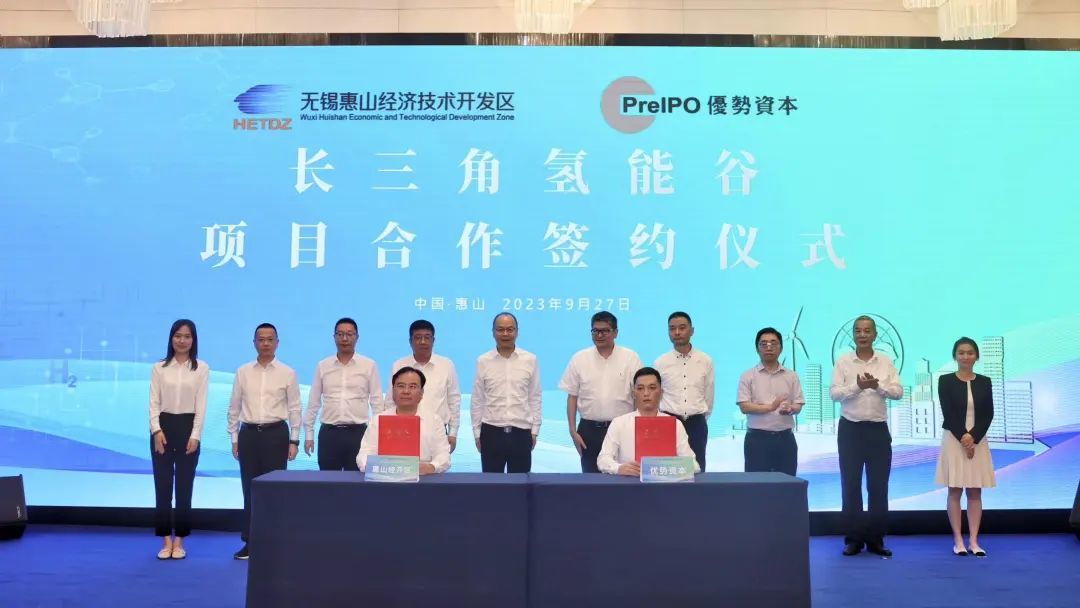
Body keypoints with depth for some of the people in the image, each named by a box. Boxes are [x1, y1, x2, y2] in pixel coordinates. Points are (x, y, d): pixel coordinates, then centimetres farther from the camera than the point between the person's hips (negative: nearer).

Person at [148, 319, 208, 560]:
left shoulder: (201, 368, 1)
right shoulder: (159, 367, 4)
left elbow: (201, 404, -2)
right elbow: (154, 402, 1)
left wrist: (195, 435, -10)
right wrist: (156, 430, -11)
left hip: (188, 427, -1)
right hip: (163, 426, 1)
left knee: (184, 486, 2)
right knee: (162, 485, 2)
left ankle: (179, 541, 11)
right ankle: (166, 541, 10)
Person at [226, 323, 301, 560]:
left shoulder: (287, 373, 1)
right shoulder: (243, 372, 5)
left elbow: (294, 409, 1)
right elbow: (234, 407, 9)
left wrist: (294, 440, -2)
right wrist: (233, 438, 6)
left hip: (276, 433, -2)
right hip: (248, 433, 2)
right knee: (250, 488, 5)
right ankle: (250, 541, 14)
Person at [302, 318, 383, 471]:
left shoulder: (369, 365, 1)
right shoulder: (322, 366, 7)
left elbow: (377, 402, 2)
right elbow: (313, 402, 11)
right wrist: (309, 434, 8)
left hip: (358, 432, -2)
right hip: (328, 433, 2)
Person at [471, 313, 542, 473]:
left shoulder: (530, 360, 0)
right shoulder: (483, 361, 0)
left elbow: (535, 398, 5)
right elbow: (477, 400, 5)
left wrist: (535, 430, 3)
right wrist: (476, 432, 4)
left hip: (521, 432, 0)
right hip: (491, 432, 0)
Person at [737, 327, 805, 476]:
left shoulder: (791, 376, 10)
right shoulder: (748, 376, 2)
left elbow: (798, 405, 6)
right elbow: (744, 406, -8)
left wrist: (790, 409, -18)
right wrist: (770, 407, -21)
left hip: (785, 437, 3)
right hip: (757, 437, -3)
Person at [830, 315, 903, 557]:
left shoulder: (886, 361, 4)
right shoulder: (843, 361, -1)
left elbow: (898, 392, -4)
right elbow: (834, 393, -9)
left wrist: (877, 385, -22)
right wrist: (857, 386, -26)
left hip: (878, 429, 1)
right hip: (850, 429, -1)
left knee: (879, 486, 4)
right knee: (851, 485, 2)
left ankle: (876, 539, 14)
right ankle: (853, 539, 11)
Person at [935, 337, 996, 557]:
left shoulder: (985, 382, 7)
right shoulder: (946, 381, 0)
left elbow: (988, 415, 0)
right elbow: (948, 413, -7)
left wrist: (973, 437, -13)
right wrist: (963, 437, -16)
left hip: (978, 441, 2)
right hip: (954, 440, -2)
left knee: (975, 492, 4)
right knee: (955, 491, 0)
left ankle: (974, 541, 8)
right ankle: (958, 540, 5)